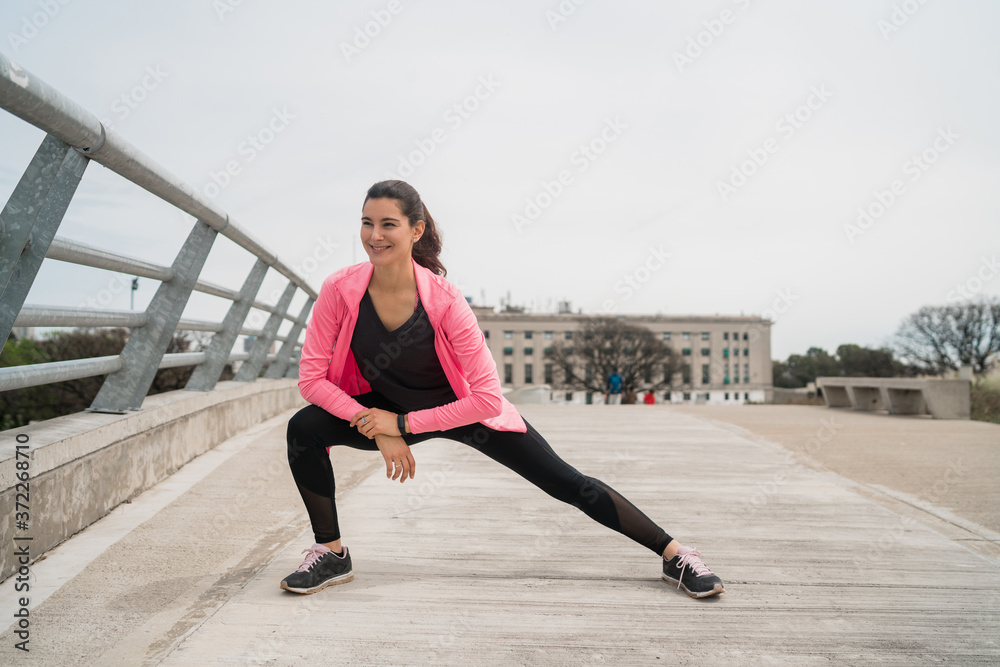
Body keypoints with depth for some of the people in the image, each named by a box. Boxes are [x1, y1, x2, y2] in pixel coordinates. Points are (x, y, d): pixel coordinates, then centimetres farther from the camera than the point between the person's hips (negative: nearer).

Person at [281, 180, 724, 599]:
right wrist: (379, 430, -23)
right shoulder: (340, 290, -23)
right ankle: (331, 553, 0)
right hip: (387, 409, 3)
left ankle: (674, 554, 12)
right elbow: (311, 378, -16)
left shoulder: (444, 300, -31)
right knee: (303, 429, -20)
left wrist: (403, 424, -26)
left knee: (567, 484, -3)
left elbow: (487, 398, -27)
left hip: (463, 409, -2)